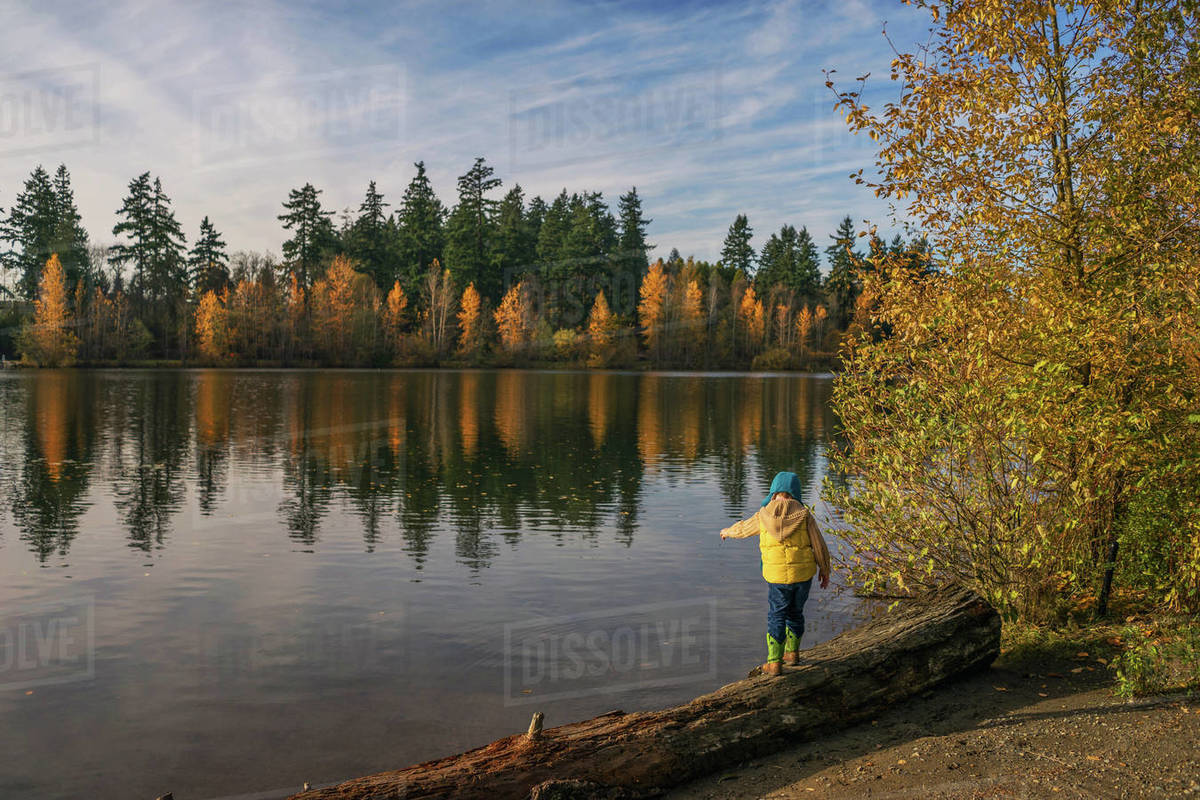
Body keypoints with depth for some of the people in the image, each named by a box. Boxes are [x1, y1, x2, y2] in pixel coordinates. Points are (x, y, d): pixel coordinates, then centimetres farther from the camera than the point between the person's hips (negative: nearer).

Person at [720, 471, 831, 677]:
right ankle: (792, 653, 32)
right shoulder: (804, 515, -7)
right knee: (795, 613, 21)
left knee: (776, 616, 8)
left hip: (777, 577, -1)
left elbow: (743, 528, 12)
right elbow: (819, 545, -4)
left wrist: (727, 532, 34)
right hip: (803, 574, 2)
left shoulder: (764, 516, -6)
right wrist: (825, 571, 10)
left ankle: (774, 663, 3)